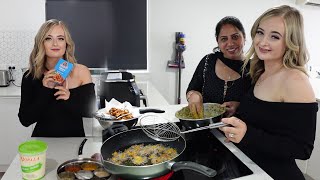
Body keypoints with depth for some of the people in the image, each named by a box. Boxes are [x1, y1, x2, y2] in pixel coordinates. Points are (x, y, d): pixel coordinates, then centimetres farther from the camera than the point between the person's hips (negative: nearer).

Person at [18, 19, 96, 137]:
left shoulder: (81, 71, -4)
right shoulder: (30, 76, -3)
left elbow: (91, 111, -1)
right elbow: (25, 120, -6)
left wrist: (70, 99, -17)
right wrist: (45, 91, -16)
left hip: (74, 140, 1)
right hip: (43, 142, -1)